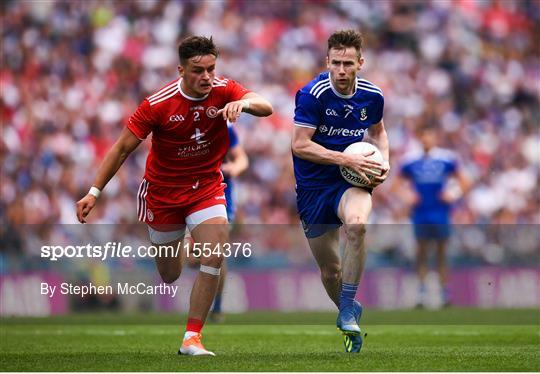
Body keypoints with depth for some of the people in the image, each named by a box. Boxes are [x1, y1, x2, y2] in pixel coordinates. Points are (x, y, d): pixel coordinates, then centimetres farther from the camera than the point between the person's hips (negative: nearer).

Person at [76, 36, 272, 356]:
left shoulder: (223, 90, -12)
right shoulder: (158, 104, -19)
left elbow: (266, 107, -27)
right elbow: (123, 148, -12)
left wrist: (244, 102, -50)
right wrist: (94, 192, -14)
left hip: (207, 186, 1)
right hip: (163, 190, -1)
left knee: (215, 255, -21)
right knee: (169, 275, 8)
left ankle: (192, 338, -13)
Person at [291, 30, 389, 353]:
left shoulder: (372, 96, -2)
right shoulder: (313, 94, -16)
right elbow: (300, 145, -19)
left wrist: (384, 161, 1)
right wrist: (346, 159, -24)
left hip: (351, 181, 1)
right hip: (314, 185, -1)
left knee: (357, 225, -34)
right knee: (330, 270, 5)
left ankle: (348, 310, -22)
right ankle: (349, 313, 36)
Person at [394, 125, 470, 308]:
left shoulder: (447, 159, 2)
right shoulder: (410, 160, 5)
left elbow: (465, 182, 9)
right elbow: (397, 184, 14)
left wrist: (454, 194, -5)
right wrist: (407, 196, -2)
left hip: (441, 213, -1)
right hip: (420, 214, 1)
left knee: (442, 253, 1)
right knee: (421, 252, -1)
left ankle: (445, 293, 6)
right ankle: (421, 293, 0)